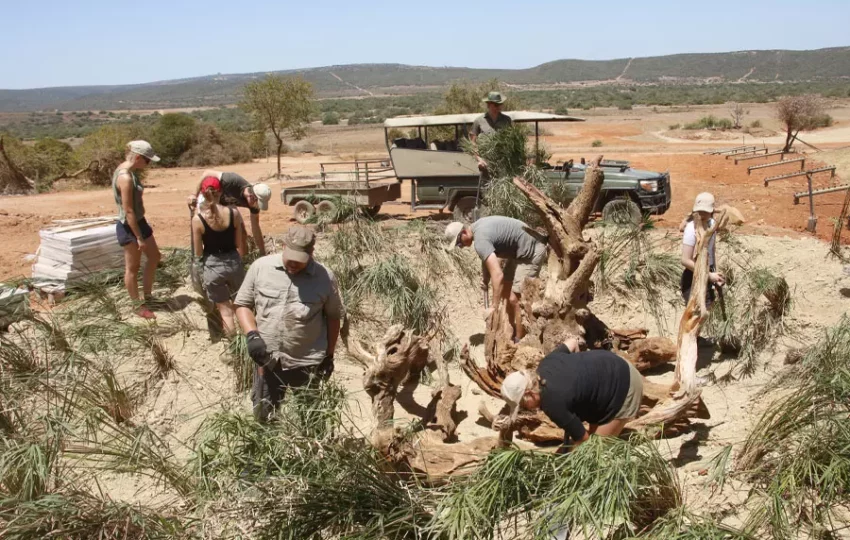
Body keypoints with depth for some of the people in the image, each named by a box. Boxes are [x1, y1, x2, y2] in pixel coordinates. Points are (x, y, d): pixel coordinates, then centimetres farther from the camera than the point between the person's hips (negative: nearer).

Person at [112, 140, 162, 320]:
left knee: (154, 256, 20)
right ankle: (138, 305, 21)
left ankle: (147, 296, 33)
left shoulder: (129, 171, 4)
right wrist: (139, 237, -20)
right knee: (133, 267, 6)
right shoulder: (125, 177, -26)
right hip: (129, 227, -10)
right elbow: (128, 211, -25)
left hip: (138, 221, 10)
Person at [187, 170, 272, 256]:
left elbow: (255, 228, -13)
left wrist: (263, 254, -12)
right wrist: (194, 194, -28)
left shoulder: (254, 203, -23)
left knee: (242, 235, -1)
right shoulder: (233, 181, -42)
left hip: (227, 206, 5)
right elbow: (207, 173, -31)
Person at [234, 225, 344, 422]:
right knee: (263, 416, 15)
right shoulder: (260, 267, -5)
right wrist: (252, 335, -14)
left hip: (307, 363, -1)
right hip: (267, 359, 2)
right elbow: (242, 304, 2)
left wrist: (329, 355, 6)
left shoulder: (325, 278, -9)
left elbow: (333, 316, 3)